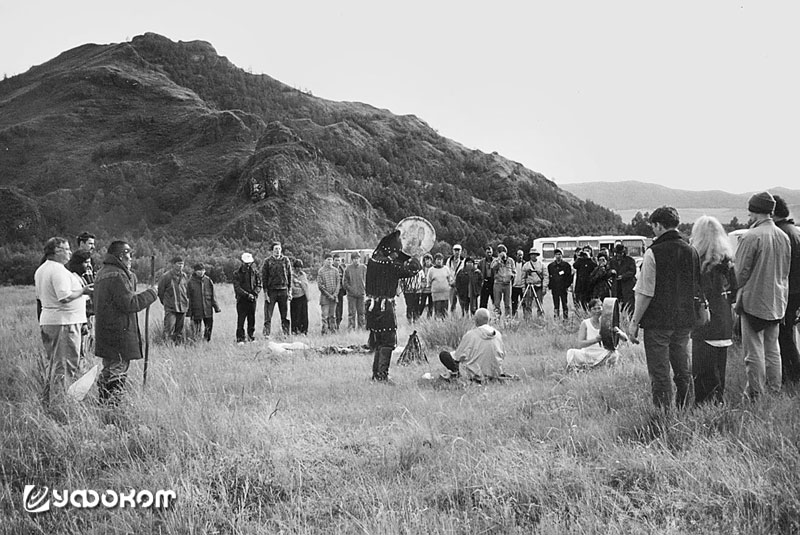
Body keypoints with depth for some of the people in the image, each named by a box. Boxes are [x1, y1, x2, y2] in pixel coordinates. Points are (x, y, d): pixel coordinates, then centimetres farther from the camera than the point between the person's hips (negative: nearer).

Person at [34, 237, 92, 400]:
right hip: (64, 321, -10)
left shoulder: (40, 270, 13)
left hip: (47, 320, 10)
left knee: (53, 362, 19)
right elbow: (65, 297, -25)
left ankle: (48, 397, 25)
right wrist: (82, 291, -10)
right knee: (65, 364, -4)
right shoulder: (59, 270, -17)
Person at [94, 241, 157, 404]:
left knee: (109, 369, 17)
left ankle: (104, 402, 23)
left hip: (105, 329, 11)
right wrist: (151, 294, -10)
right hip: (118, 331, -10)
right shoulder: (117, 275, -17)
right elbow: (129, 303, -19)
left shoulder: (102, 273, 16)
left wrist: (130, 276, 11)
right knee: (118, 368, -6)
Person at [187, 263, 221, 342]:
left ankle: (206, 341, 20)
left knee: (208, 327, 7)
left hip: (208, 310, 2)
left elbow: (213, 295, 9)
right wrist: (188, 310, -1)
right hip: (196, 311, -2)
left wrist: (216, 307, 6)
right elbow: (188, 297, 1)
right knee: (195, 330, 0)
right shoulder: (191, 282, -1)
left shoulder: (208, 281, 5)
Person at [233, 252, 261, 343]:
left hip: (253, 299, 3)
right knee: (240, 320, -5)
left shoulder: (255, 272, 8)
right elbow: (237, 288, -7)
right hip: (241, 299, -3)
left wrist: (255, 293, -10)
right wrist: (247, 295, -17)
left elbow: (259, 285, 9)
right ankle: (240, 339, -1)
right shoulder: (237, 273, -1)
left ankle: (251, 337, 16)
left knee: (252, 320, 7)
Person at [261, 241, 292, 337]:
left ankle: (286, 334, 14)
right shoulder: (267, 261, -1)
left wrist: (289, 291, 4)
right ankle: (266, 334, -1)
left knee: (285, 316, 7)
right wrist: (265, 293, -7)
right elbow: (264, 278, -1)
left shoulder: (286, 260, 6)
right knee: (268, 316, -4)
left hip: (283, 290, 2)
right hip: (271, 291, -2)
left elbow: (289, 276, 9)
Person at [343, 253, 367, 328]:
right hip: (351, 294, -1)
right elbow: (344, 281, 3)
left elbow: (366, 280, 8)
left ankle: (361, 326, 17)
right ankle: (351, 327, 4)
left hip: (361, 294, 2)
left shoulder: (364, 268, 3)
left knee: (361, 311, 7)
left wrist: (365, 289, -2)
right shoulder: (348, 268, -1)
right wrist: (350, 289, -6)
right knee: (351, 312, -2)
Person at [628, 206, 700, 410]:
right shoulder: (691, 251, 5)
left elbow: (646, 293, -14)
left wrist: (635, 322, -7)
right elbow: (697, 290, 13)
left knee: (659, 374, 1)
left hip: (658, 322, -6)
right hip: (684, 321, 6)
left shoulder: (654, 253, -13)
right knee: (682, 371, 15)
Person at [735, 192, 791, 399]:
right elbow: (786, 271, 12)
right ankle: (775, 392, 23)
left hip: (754, 301, -7)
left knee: (754, 352, 1)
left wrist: (739, 296, 3)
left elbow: (741, 272, -13)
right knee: (773, 350, 16)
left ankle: (755, 395, 7)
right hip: (777, 302, 7)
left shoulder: (750, 237, -17)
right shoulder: (783, 237, 4)